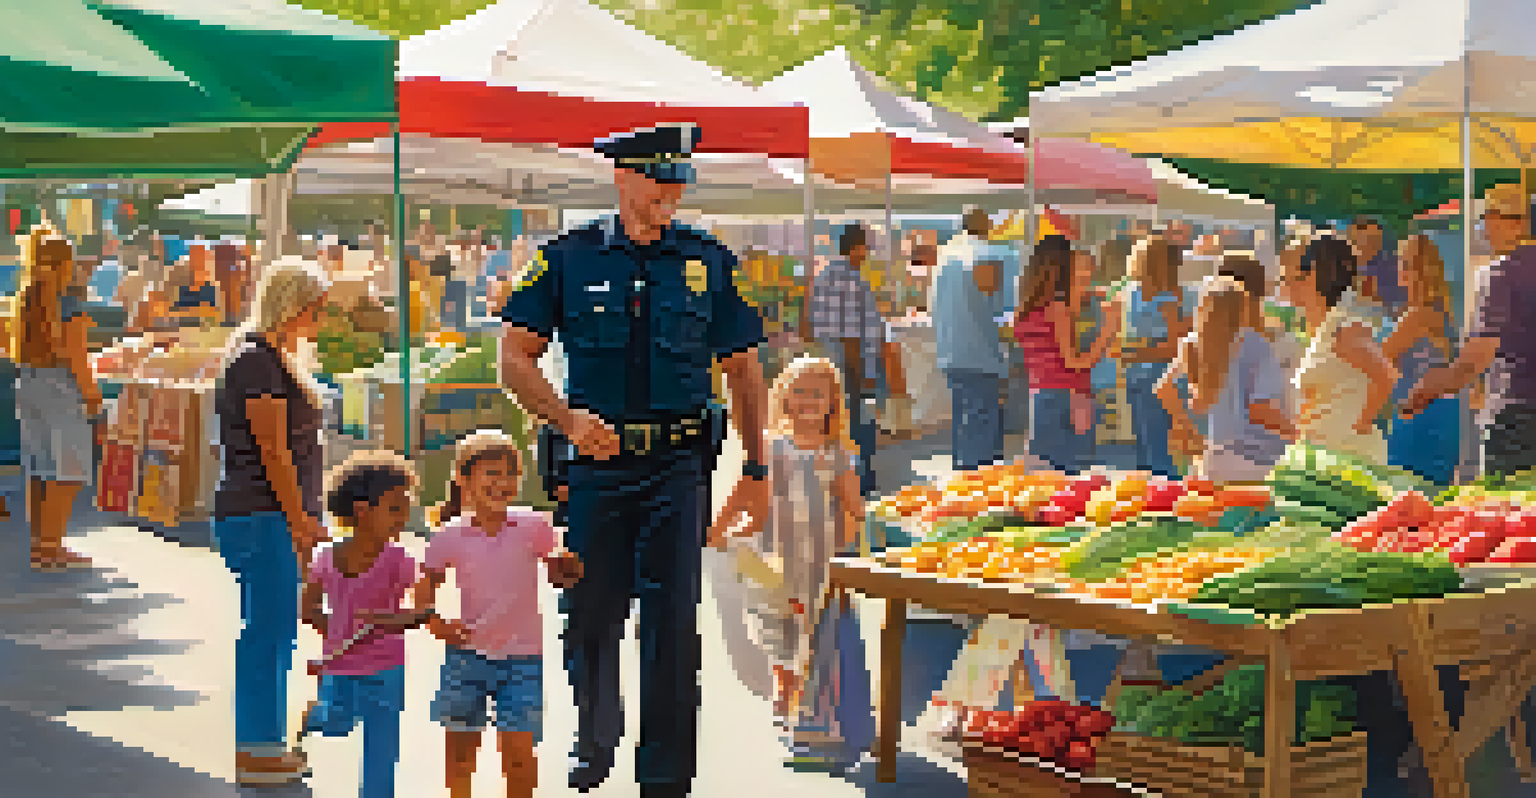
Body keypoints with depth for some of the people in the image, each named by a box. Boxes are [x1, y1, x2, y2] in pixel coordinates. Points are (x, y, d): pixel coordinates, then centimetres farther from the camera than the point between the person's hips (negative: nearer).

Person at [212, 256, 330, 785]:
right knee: (265, 629, -5)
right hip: (259, 516, -10)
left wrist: (303, 521, 21)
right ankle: (254, 753, 2)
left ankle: (265, 745, 22)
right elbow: (274, 453, -18)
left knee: (277, 630, 14)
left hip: (276, 516, 10)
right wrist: (301, 521, -16)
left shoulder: (277, 356, 17)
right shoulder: (259, 360, -15)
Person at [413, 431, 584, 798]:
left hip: (522, 658, -1)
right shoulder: (451, 536, -6)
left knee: (518, 748, -6)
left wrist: (568, 566, -18)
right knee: (460, 747, 12)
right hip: (468, 654, 1)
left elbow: (560, 576, 4)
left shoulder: (534, 526, -5)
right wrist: (436, 623, -12)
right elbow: (425, 588, 5)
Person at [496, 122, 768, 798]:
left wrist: (755, 469, 9)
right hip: (596, 460, 0)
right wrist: (568, 419, -14)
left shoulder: (710, 262, 6)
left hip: (679, 464, 0)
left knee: (672, 622, -3)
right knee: (591, 617, 8)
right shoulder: (571, 258, 2)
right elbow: (515, 357, 2)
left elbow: (742, 368, 12)